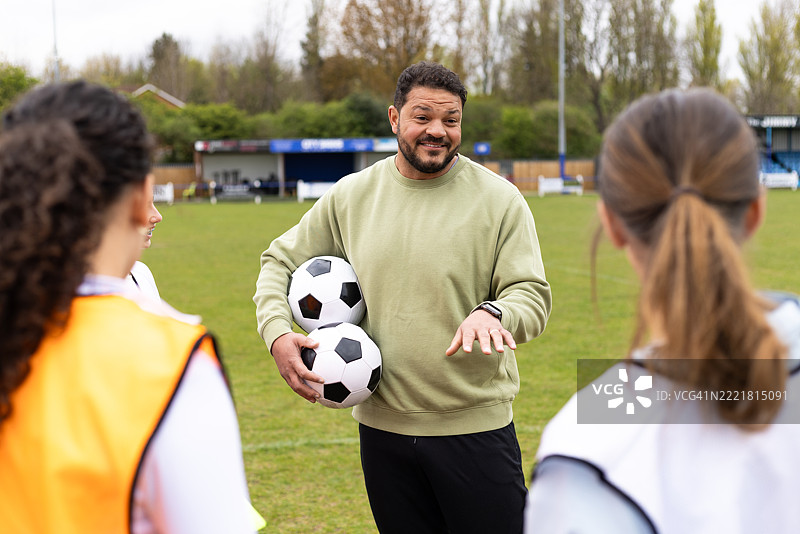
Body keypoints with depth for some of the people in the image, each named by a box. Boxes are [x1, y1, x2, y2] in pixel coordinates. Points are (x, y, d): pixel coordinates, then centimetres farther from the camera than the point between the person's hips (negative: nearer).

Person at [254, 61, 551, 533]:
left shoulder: (500, 200, -5)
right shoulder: (351, 196, 3)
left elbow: (533, 297, -9)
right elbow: (281, 262, 12)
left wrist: (493, 313, -32)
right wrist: (278, 333, -6)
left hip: (475, 427, -3)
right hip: (382, 426, 3)